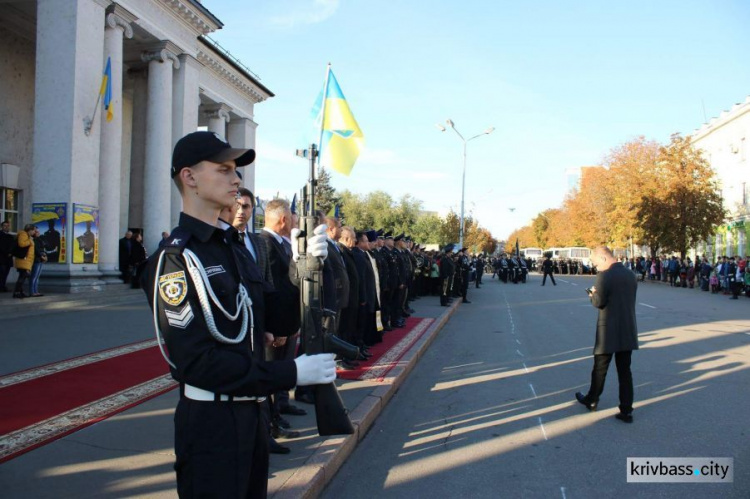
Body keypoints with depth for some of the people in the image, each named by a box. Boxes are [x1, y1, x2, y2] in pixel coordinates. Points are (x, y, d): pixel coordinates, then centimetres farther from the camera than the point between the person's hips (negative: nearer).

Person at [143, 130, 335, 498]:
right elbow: (196, 361, -24)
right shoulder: (175, 257, -17)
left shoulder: (231, 246, 12)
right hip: (211, 424, -9)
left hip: (250, 412, 9)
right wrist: (291, 373, -24)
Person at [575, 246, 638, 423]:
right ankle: (626, 410, 9)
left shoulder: (604, 276, -16)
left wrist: (593, 294, 5)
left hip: (608, 331, -6)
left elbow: (599, 302, -16)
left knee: (600, 369, 11)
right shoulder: (630, 275, 7)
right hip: (627, 330, 6)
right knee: (625, 371, 9)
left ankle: (592, 401, 29)